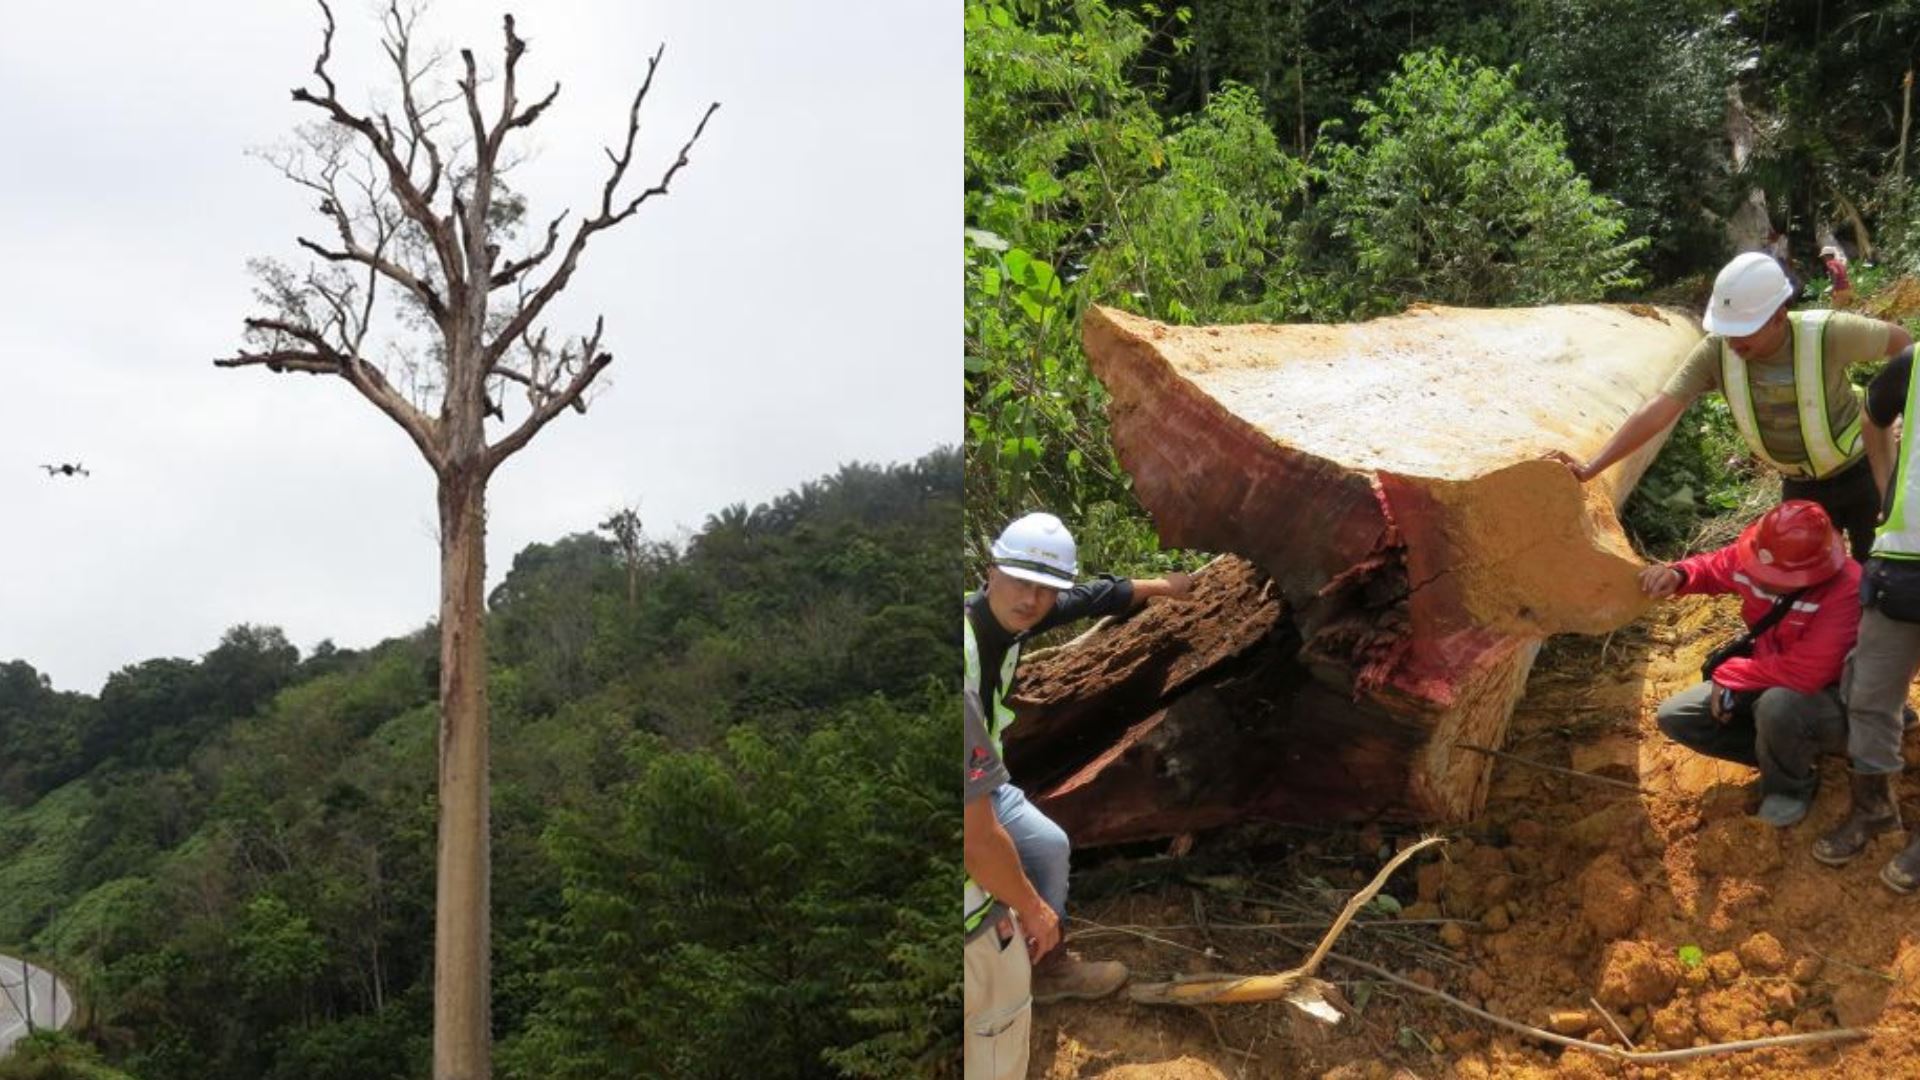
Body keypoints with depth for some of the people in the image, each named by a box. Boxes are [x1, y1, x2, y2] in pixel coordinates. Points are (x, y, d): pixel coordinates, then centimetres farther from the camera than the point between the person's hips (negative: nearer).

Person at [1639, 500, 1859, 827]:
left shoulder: (1847, 591, -36)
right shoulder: (1755, 558, -17)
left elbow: (1804, 673, -40)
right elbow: (1712, 567, 7)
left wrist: (1729, 675, -26)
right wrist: (1677, 575, -19)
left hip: (1829, 700, -7)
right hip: (1769, 684, 7)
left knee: (1779, 704, -41)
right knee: (1675, 717, -2)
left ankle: (1790, 787, -8)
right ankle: (1782, 755, 6)